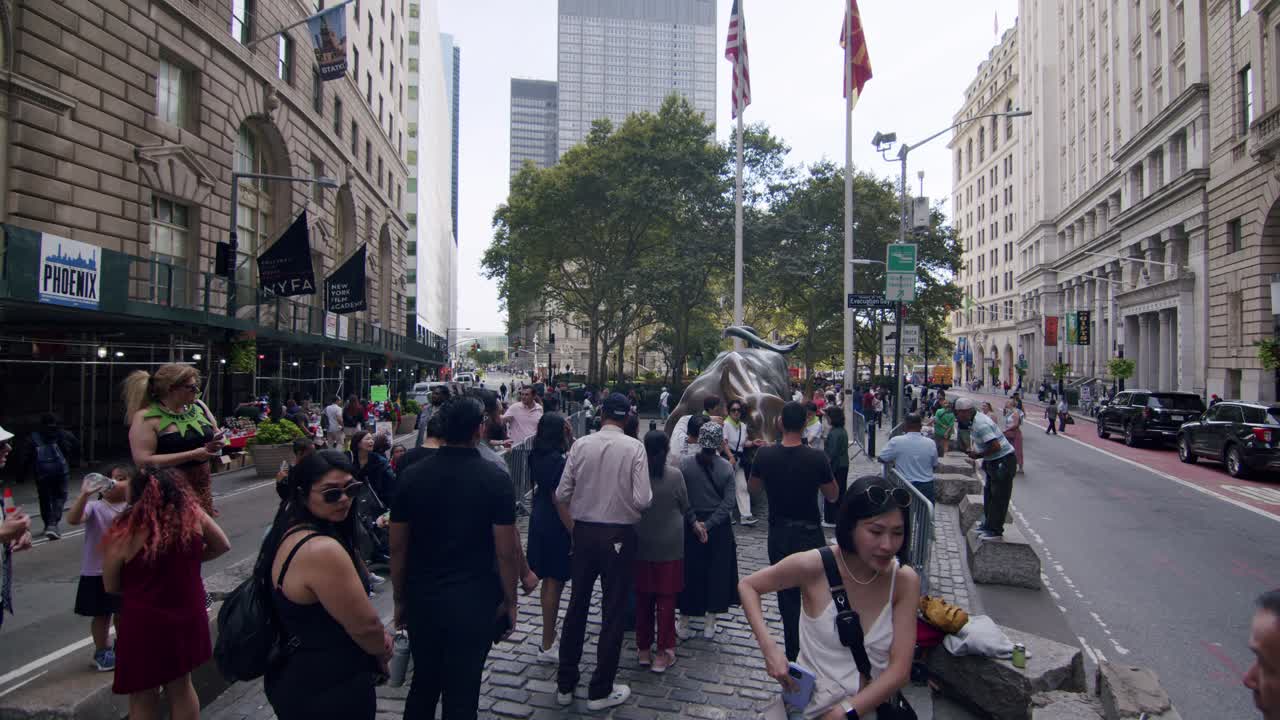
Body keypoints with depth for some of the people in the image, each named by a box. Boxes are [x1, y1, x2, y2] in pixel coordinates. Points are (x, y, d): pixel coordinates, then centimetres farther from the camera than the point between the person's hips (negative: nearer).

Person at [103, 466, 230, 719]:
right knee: (181, 686, 24)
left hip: (144, 625, -4)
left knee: (143, 699, 16)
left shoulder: (122, 534, -17)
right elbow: (222, 546, 7)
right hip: (187, 618, 4)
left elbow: (111, 588, -2)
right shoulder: (192, 514, -10)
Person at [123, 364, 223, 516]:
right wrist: (192, 455, -21)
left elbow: (216, 434, 19)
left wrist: (217, 443, -5)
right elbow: (143, 461, -20)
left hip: (202, 483, 6)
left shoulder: (197, 406, 5)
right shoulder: (147, 418, -13)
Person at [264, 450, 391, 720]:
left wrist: (377, 640, 4)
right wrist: (383, 652, -1)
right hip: (330, 694, -9)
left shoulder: (289, 530, -1)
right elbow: (365, 626, -22)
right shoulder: (323, 550, -31)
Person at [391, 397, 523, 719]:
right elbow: (506, 551, -12)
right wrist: (510, 602, 1)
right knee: (462, 694, 10)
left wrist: (400, 599, 12)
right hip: (474, 602, -3)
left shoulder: (412, 476, -4)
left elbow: (397, 547, 0)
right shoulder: (495, 479, -13)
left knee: (423, 685, 21)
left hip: (422, 599, 3)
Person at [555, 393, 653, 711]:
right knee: (612, 612, 9)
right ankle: (600, 691, 19)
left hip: (584, 531, 3)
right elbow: (642, 500, -17)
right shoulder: (634, 447, -12)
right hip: (619, 535, -3)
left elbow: (562, 494, -4)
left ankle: (565, 684, 28)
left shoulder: (581, 445, -5)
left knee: (577, 605, 16)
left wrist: (573, 529, 11)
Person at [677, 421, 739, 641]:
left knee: (689, 573, 12)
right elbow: (728, 503, -12)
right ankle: (710, 624, 22)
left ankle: (684, 624, 20)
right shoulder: (726, 468, -8)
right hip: (719, 530, 0)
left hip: (690, 526, 0)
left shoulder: (685, 463, -11)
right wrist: (709, 524, -12)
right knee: (717, 573, 14)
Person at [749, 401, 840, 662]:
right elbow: (833, 495, -4)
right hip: (810, 534, -2)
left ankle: (793, 654, 22)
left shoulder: (765, 455, -11)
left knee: (787, 595, 14)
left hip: (779, 535, 2)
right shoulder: (817, 458, -18)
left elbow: (754, 486, 7)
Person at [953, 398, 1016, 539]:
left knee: (999, 497, -3)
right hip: (994, 462, 11)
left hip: (1003, 461, -11)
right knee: (989, 494, 18)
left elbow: (996, 446, -30)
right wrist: (974, 452, 1)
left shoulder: (981, 425, -26)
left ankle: (995, 530, 4)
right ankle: (989, 525, 28)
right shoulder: (976, 420, 5)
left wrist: (979, 455, -17)